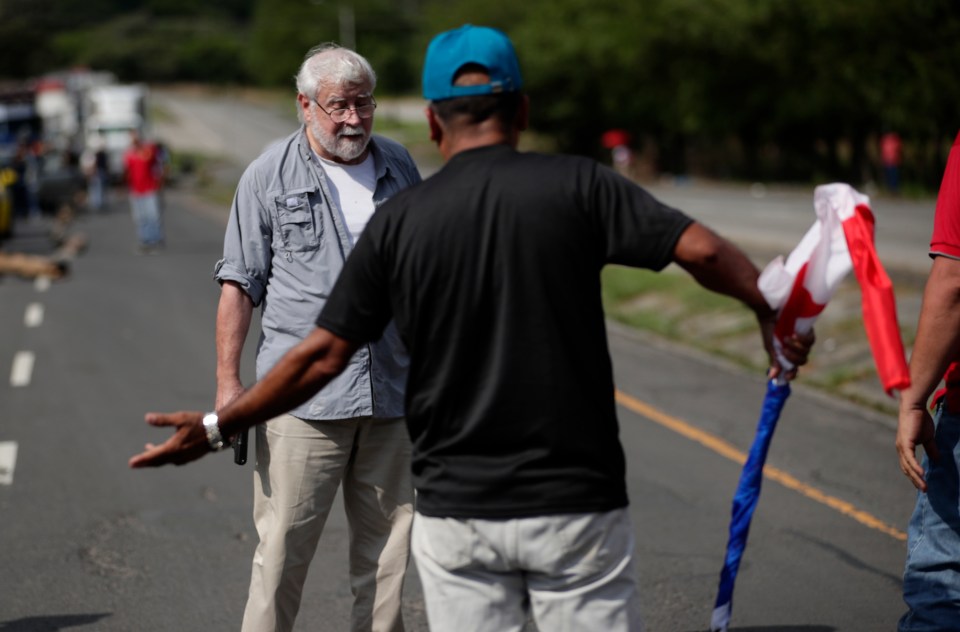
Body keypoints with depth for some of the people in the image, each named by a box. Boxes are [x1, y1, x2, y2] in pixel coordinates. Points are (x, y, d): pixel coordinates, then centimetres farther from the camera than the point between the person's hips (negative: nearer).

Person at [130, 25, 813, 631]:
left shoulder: (399, 219, -1)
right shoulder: (577, 185, -5)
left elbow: (322, 355, -1)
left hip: (454, 510, 2)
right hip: (575, 503, -1)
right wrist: (776, 313, 7)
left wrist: (216, 427, 11)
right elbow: (702, 250, -11)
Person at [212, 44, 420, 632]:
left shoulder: (400, 166, 11)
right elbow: (240, 284, 1)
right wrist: (228, 380, -5)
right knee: (284, 544, -4)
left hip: (394, 393, 4)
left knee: (388, 545, 9)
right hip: (304, 397, -4)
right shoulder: (270, 176, 0)